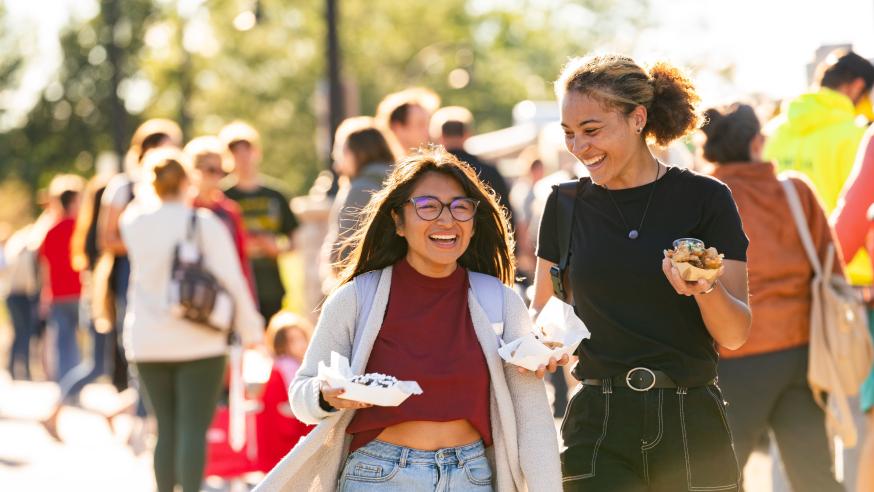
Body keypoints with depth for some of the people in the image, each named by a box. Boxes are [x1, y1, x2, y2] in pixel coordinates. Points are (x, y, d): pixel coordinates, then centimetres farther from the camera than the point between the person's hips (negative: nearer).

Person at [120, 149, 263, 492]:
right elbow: (231, 280, -9)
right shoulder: (205, 223, -8)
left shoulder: (133, 223, 1)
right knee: (193, 430, -5)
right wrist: (250, 328, 1)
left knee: (166, 428, 10)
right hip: (198, 343, -3)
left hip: (147, 342, 3)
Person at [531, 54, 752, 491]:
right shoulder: (567, 205, 6)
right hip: (598, 424, 1)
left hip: (691, 423, -1)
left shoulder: (705, 199, -1)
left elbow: (735, 335, -3)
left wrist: (705, 288, -23)